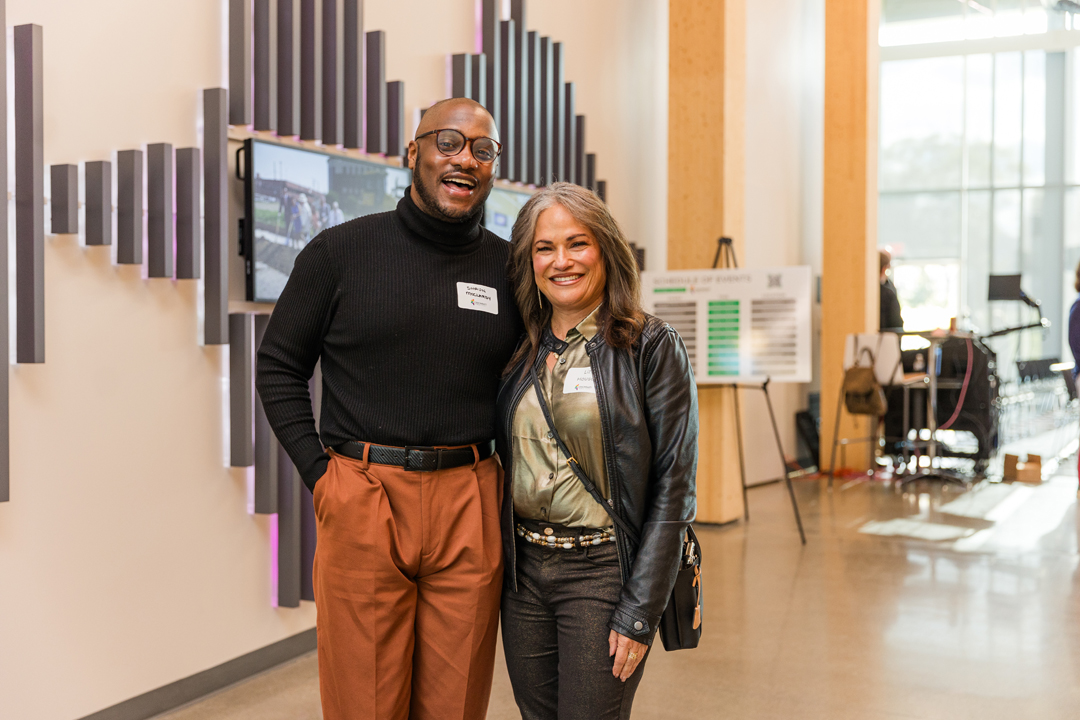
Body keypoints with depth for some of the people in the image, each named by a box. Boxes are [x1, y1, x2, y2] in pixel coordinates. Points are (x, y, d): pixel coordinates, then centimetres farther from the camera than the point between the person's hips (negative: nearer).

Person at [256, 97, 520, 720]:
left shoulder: (510, 269, 8)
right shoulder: (340, 252, 1)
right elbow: (279, 366, 6)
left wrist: (505, 474, 6)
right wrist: (320, 472, -2)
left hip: (470, 507, 2)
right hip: (360, 502, -2)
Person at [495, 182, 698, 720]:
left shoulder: (651, 347, -8)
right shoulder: (522, 353, 7)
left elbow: (673, 487, -11)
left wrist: (641, 612, -14)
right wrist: (498, 571, 8)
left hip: (602, 569, -5)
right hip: (523, 570, 5)